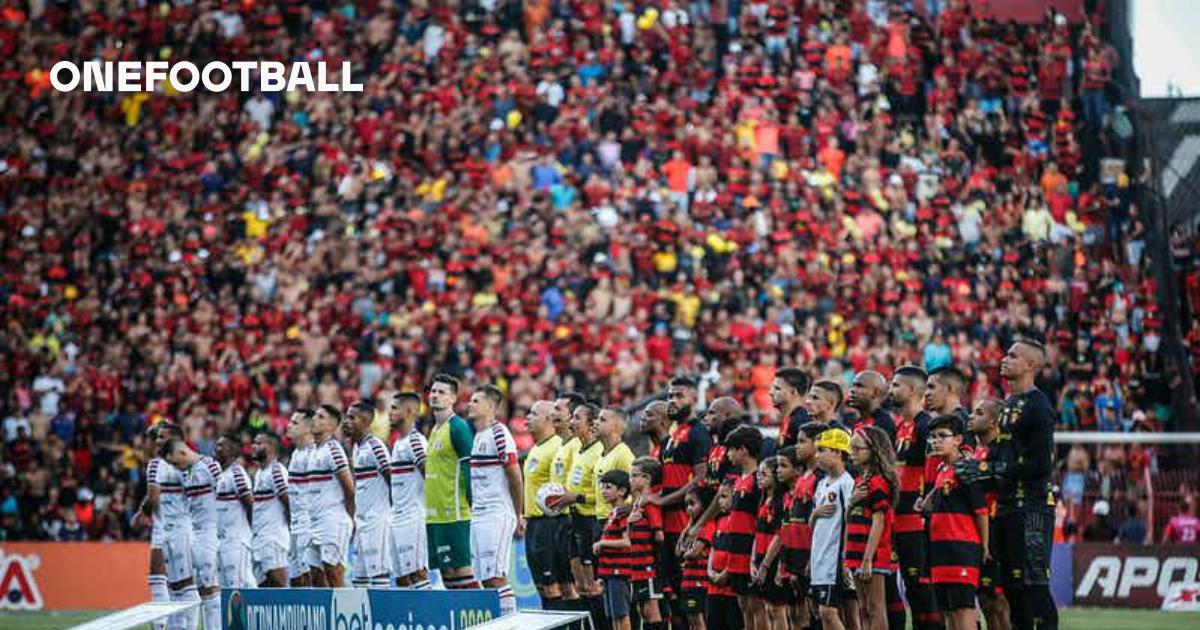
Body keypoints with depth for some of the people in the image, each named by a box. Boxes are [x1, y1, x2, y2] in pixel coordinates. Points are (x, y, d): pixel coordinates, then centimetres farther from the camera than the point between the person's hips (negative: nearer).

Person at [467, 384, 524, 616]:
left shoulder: (499, 434, -10)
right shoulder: (477, 436, 17)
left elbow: (514, 475, -10)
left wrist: (518, 515, -6)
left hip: (497, 516, -9)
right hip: (478, 516, 9)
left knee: (496, 577, -13)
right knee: (484, 579, 6)